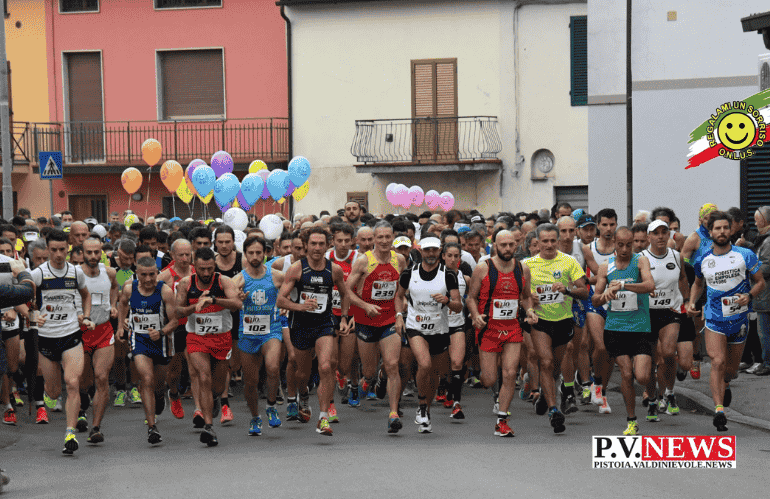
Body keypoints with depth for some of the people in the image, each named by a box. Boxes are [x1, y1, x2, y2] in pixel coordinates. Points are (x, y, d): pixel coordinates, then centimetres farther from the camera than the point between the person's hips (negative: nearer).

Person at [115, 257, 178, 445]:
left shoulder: (165, 291, -16)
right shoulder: (129, 288, -7)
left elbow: (174, 321, -12)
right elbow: (122, 303, 18)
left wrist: (161, 332, -30)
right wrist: (120, 325, 13)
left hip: (160, 340, 0)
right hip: (139, 340, 0)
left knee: (158, 382, 16)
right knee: (147, 380, -19)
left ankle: (159, 394, 57)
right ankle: (151, 427, -17)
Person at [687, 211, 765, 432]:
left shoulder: (745, 255, -5)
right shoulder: (702, 260, 1)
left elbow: (760, 282, 2)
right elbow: (698, 283, 20)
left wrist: (749, 296, -18)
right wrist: (691, 302, 2)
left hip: (739, 319, 1)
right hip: (714, 319, -1)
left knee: (732, 368, 13)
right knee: (718, 362, -18)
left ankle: (725, 384, 49)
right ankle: (719, 410, -19)